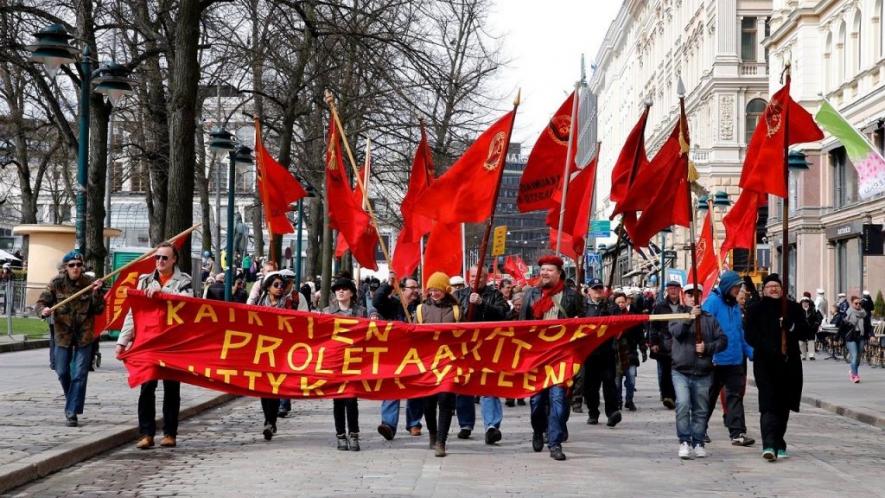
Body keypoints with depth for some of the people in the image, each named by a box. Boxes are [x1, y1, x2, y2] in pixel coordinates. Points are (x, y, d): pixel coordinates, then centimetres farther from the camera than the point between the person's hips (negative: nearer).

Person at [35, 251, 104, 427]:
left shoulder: (89, 283, -7)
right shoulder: (57, 283, -6)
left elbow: (99, 310, -5)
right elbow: (41, 302, -5)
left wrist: (96, 293, -22)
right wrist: (43, 310, -28)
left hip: (84, 335, -1)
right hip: (62, 333, 1)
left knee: (79, 375, -5)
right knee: (62, 372, 10)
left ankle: (72, 412, 0)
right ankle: (72, 400, 38)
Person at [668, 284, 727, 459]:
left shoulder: (709, 319, 11)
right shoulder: (677, 316, 7)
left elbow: (722, 340, 5)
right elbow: (676, 331, -15)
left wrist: (707, 347, -11)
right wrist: (690, 318, -30)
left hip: (703, 374, 2)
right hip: (681, 371, -2)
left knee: (701, 410, 8)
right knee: (683, 404, -18)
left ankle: (698, 443, 18)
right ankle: (685, 441, -13)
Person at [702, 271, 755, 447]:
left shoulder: (735, 305, 11)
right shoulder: (713, 302, -11)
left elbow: (741, 333, 17)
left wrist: (752, 353, 10)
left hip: (735, 360, 6)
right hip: (716, 360, -6)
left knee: (735, 395, -1)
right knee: (709, 396, 8)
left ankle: (737, 433, -3)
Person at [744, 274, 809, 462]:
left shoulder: (793, 308, 13)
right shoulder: (755, 309, 4)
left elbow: (804, 330, 6)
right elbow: (751, 336, -4)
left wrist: (792, 327, -14)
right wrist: (768, 350, -18)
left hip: (789, 363, 4)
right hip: (765, 363, -4)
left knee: (783, 405, 10)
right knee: (768, 404, -14)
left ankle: (778, 444, 23)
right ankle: (769, 445, -23)